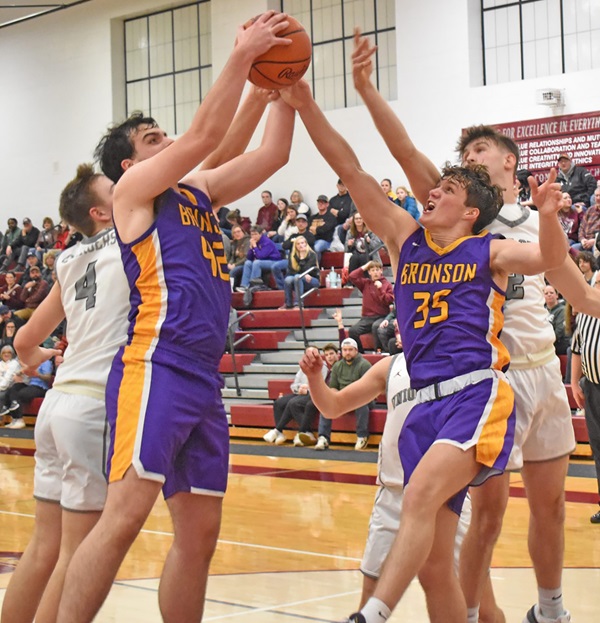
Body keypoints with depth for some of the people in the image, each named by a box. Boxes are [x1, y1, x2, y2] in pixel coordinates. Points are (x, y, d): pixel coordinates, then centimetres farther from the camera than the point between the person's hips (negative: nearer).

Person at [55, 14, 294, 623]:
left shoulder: (198, 191, 24)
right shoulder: (133, 189, 5)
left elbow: (271, 153, 21)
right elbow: (205, 132, -6)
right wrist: (241, 55, -2)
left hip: (204, 378, 8)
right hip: (156, 367, -8)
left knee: (200, 533, 8)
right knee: (124, 515, -18)